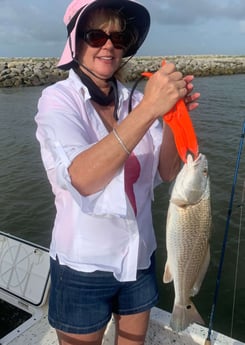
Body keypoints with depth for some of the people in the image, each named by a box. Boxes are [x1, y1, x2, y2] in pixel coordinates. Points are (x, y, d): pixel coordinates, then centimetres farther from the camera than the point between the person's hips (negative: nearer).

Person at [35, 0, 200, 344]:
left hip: (139, 258, 4)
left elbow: (166, 172, -6)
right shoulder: (58, 99, -14)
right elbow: (80, 178, -31)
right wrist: (148, 109, -37)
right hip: (83, 266, -4)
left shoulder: (134, 101, -3)